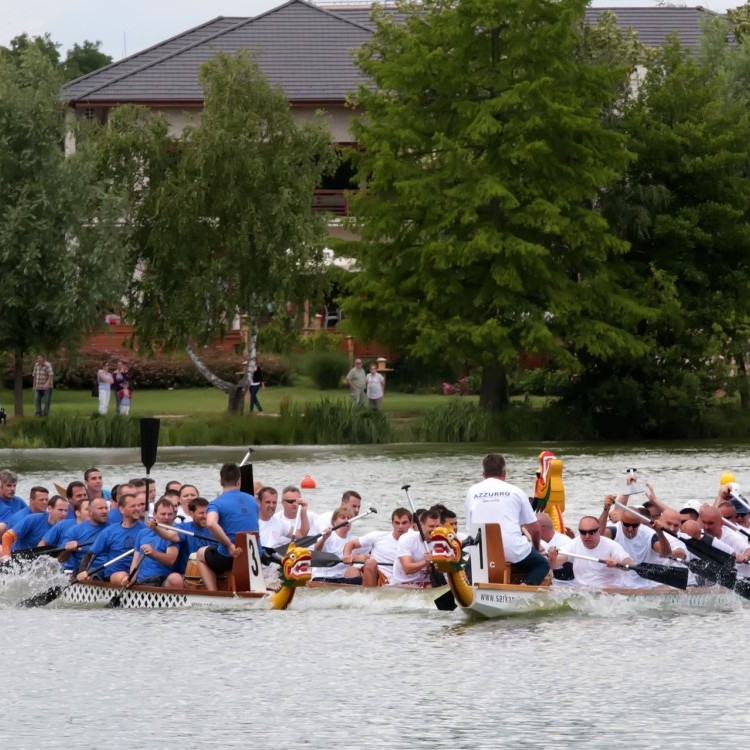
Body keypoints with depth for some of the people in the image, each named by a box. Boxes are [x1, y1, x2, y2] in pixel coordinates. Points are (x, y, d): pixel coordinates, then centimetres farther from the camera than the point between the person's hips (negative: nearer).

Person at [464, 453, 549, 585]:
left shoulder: (472, 491, 12)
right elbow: (534, 529, 11)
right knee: (542, 564, 21)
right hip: (513, 551, -2)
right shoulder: (515, 492, 7)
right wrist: (537, 548, 32)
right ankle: (526, 586, -11)